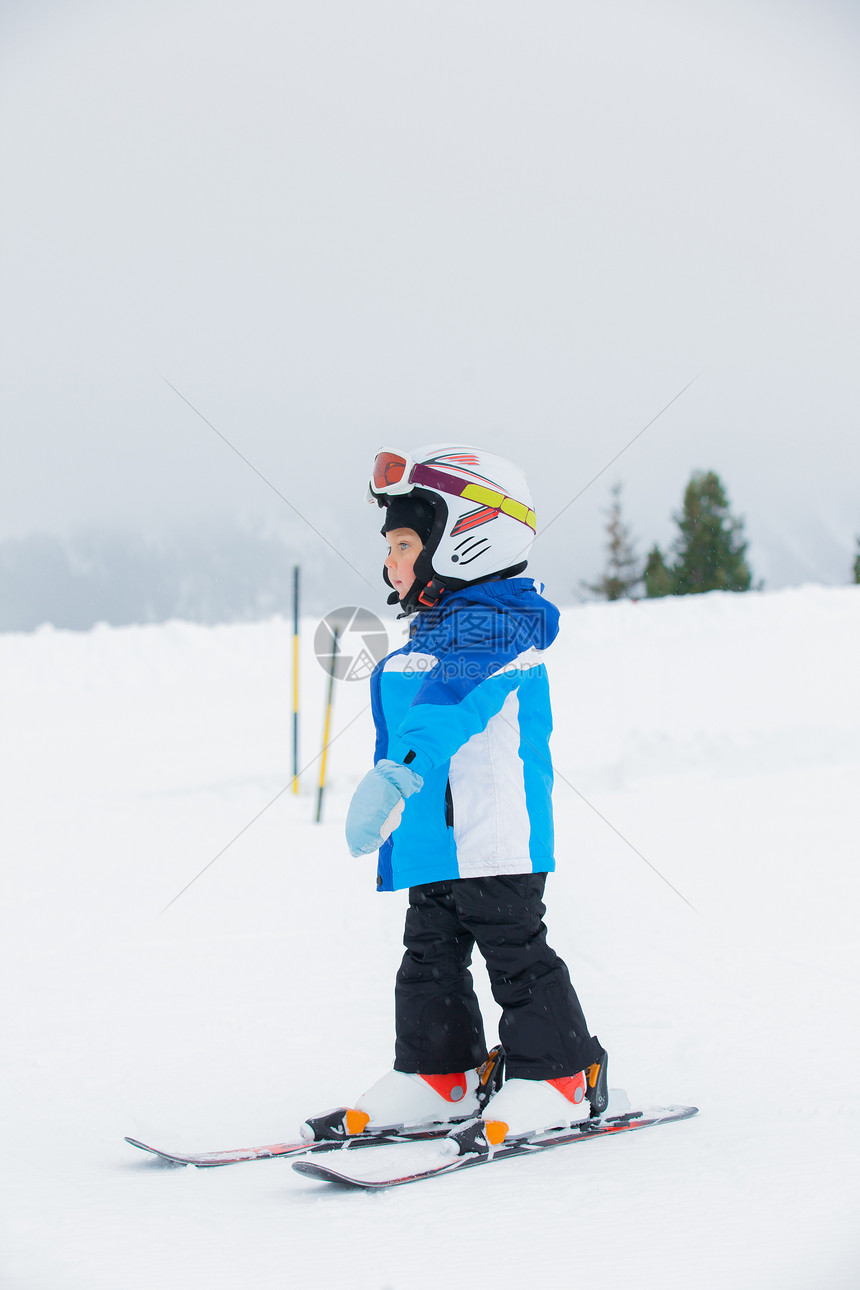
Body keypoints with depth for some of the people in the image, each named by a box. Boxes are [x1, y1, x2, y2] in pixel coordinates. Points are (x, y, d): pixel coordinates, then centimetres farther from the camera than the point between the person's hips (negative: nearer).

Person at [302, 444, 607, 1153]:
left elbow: (453, 702, -34)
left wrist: (397, 772, -47)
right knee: (431, 957, 12)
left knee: (516, 954, -4)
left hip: (494, 836, -10)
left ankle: (555, 1077, 4)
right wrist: (388, 794, 36)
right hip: (431, 840, 10)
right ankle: (438, 1074, 20)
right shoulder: (426, 634, 17)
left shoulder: (493, 628, -15)